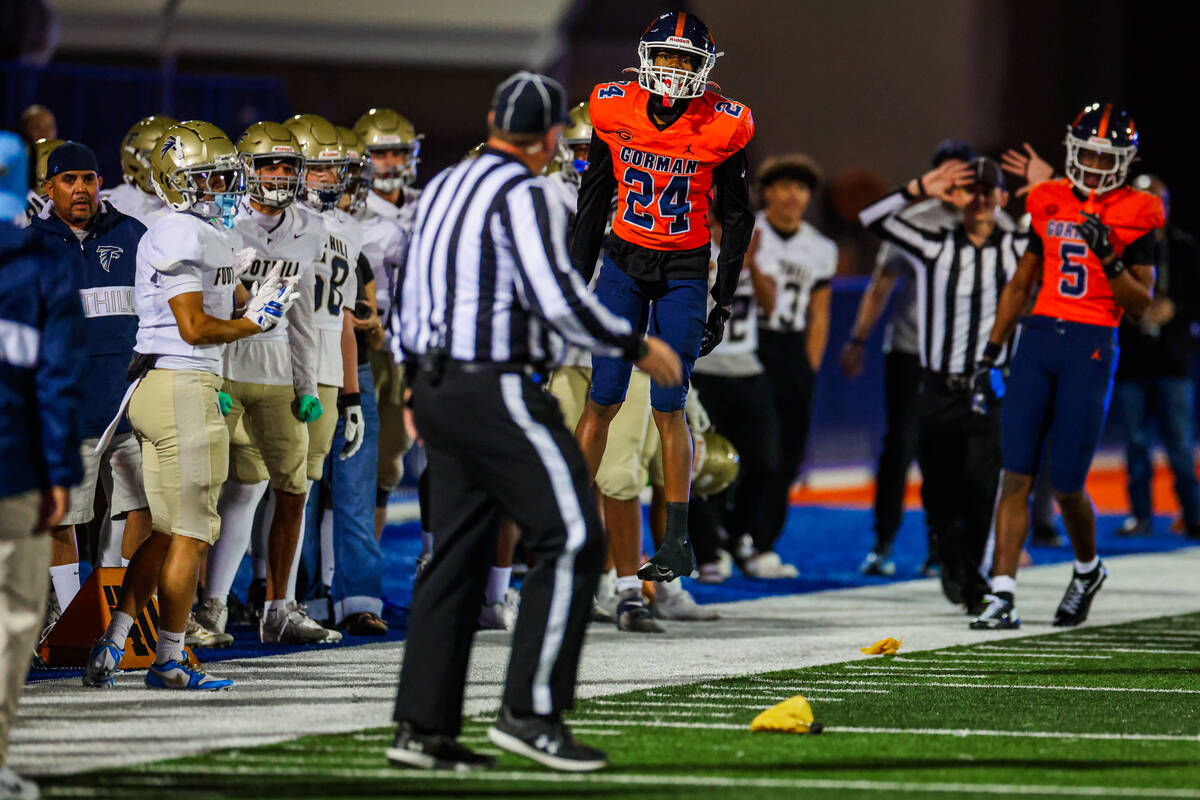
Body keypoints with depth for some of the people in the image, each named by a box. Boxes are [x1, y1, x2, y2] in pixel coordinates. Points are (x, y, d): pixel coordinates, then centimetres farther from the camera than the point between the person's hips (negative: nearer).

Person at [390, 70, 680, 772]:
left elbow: (413, 297, 20)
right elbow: (559, 300, -20)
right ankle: (532, 713, -11)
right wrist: (637, 347, -8)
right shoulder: (523, 196, -12)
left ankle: (423, 728, 8)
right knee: (572, 538, -7)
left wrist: (422, 385, 28)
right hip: (498, 393, -9)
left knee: (458, 556, 11)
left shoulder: (442, 188, 16)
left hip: (438, 390, 9)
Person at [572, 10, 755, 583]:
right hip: (623, 261, 2)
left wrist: (723, 303, -1)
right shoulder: (615, 112, -6)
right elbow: (593, 200, 6)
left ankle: (678, 543, 4)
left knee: (668, 407, -3)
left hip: (685, 272, -2)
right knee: (603, 400, -1)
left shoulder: (720, 127, -11)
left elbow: (736, 218, -1)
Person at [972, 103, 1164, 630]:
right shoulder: (1050, 205, 12)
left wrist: (1109, 258, -15)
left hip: (1091, 346, -4)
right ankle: (1003, 595, -4)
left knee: (1066, 484, -3)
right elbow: (1021, 284, 20)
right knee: (1016, 475, -4)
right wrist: (991, 351, 15)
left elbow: (1142, 304, 0)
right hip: (1040, 336, 4)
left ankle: (1087, 569, 26)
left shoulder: (1134, 216, 0)